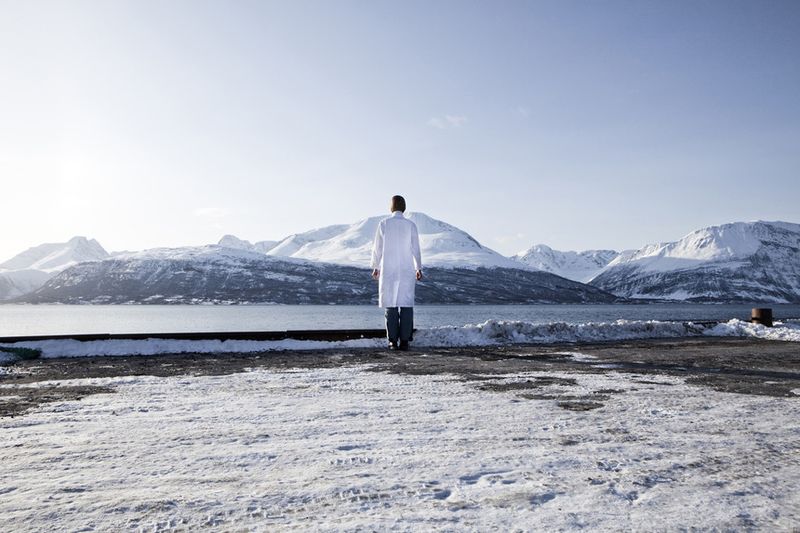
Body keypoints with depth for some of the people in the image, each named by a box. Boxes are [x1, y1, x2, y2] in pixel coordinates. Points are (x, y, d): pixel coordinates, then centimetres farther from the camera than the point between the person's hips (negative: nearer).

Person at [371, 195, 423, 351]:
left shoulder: (383, 224, 0)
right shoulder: (411, 225, 0)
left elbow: (377, 248, 3)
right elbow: (416, 249, 2)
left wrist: (375, 267, 15)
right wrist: (419, 268, 14)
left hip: (388, 270, 0)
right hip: (407, 270, 0)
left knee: (390, 305, 3)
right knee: (406, 304, 2)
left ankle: (393, 341, 0)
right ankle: (404, 341, -1)